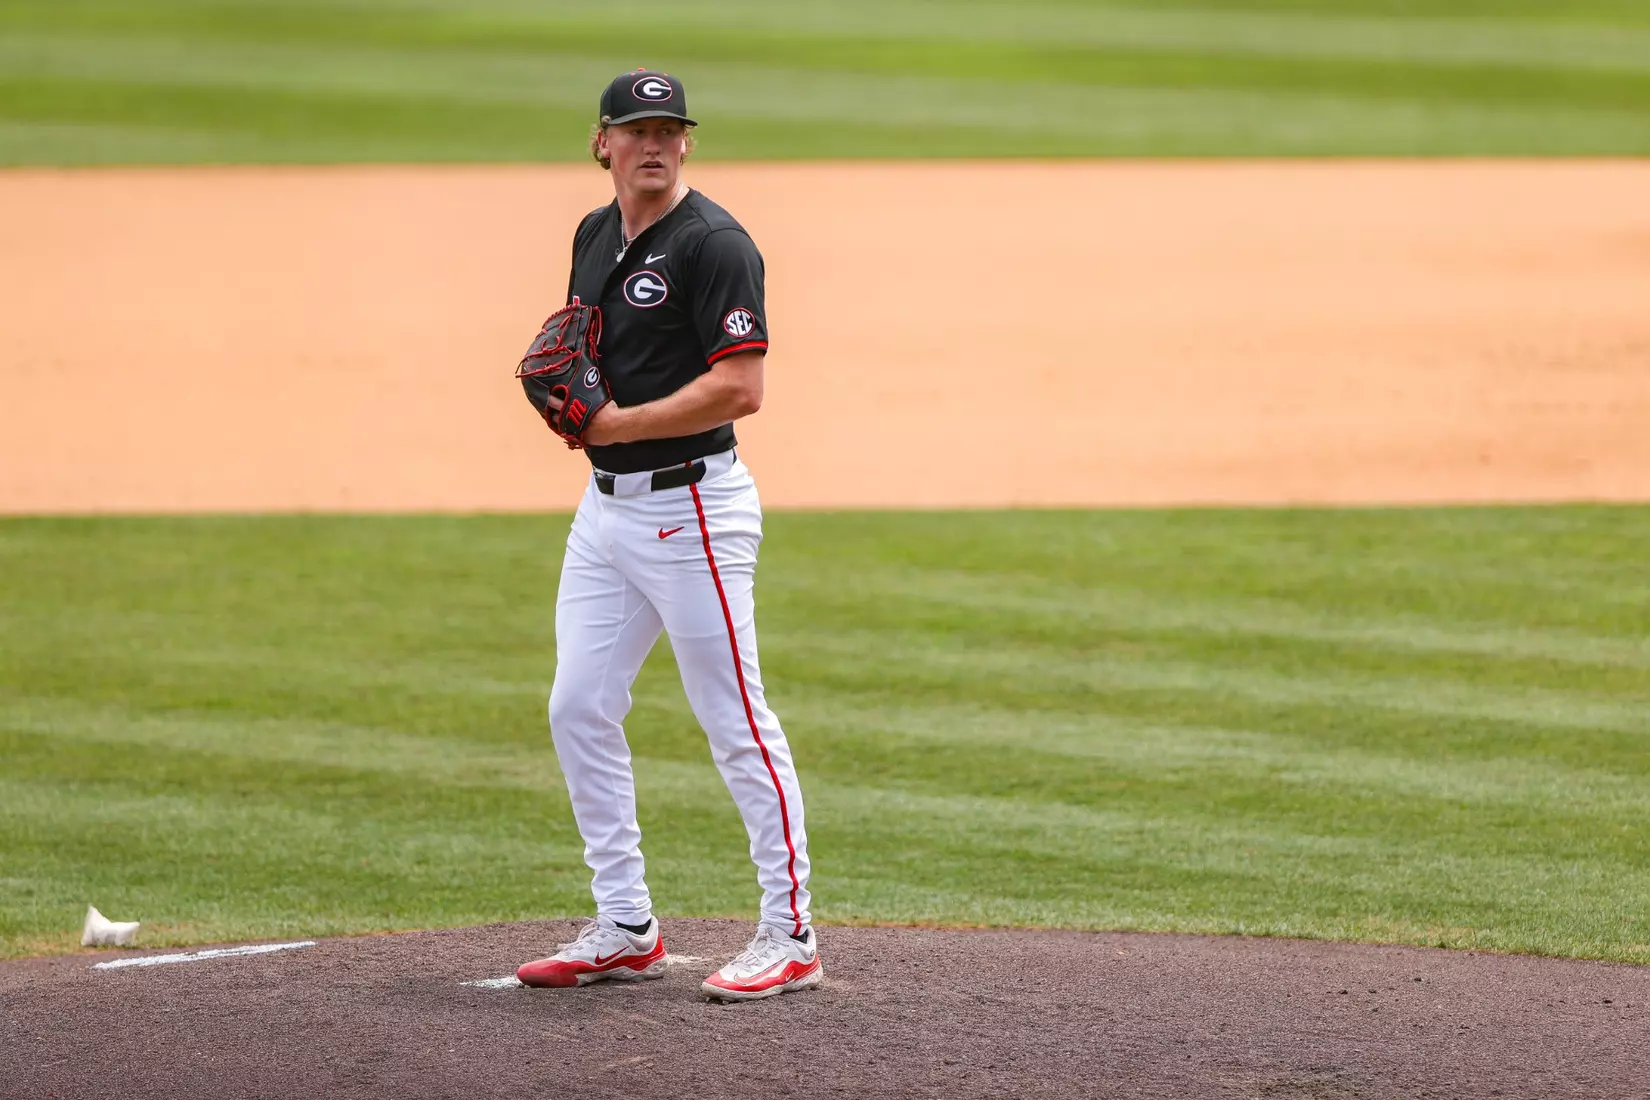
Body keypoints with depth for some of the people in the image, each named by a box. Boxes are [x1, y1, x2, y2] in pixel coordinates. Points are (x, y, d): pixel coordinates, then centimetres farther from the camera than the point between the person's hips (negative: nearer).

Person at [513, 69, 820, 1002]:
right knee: (580, 708, 8)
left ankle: (791, 935, 2)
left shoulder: (714, 243, -14)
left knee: (737, 721, -5)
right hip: (607, 505, 9)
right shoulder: (596, 236, 12)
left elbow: (742, 388, -21)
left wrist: (618, 424, -21)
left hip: (690, 507, -9)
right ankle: (626, 932, 16)